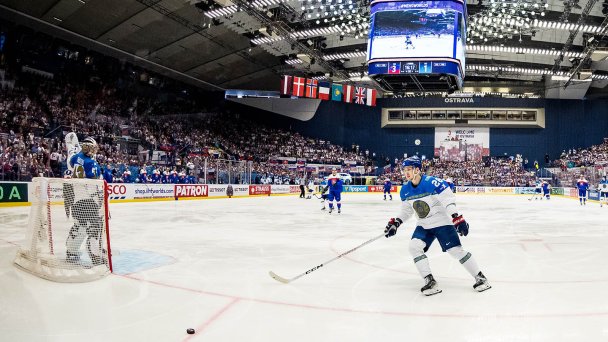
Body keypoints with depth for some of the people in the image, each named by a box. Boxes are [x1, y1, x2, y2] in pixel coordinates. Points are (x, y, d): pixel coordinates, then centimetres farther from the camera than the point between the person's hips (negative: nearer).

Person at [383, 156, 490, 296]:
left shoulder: (432, 182, -22)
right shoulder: (405, 190, -1)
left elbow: (448, 200, -22)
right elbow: (406, 210, 13)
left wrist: (457, 218, -29)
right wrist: (395, 223, 4)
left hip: (442, 222, -6)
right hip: (423, 225, 6)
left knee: (456, 250, -8)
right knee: (414, 247, -13)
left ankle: (480, 278, 11)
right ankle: (430, 282, -5)